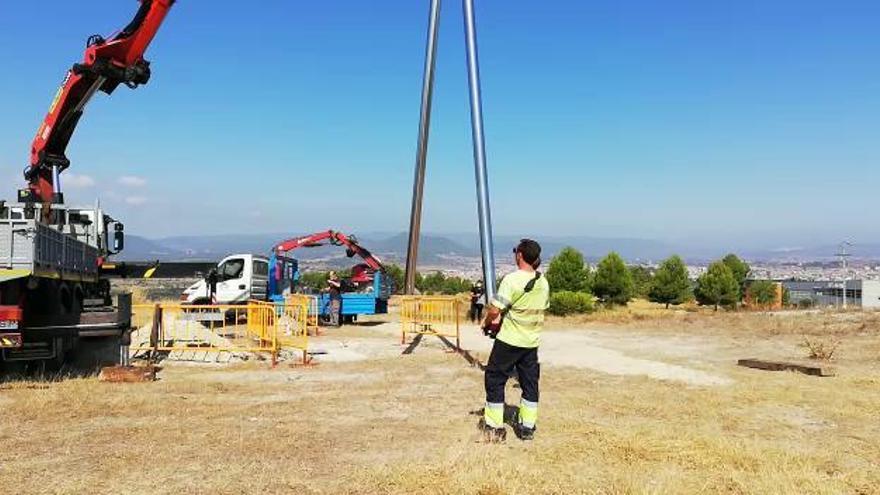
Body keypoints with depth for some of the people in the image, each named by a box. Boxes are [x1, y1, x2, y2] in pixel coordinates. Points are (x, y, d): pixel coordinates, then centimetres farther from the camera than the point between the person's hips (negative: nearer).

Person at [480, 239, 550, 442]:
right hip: (532, 341, 6)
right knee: (530, 382, 14)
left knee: (495, 379, 6)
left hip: (509, 341, -6)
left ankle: (493, 427, 11)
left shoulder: (512, 280, -19)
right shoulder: (544, 283, 3)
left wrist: (487, 323, 3)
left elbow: (494, 310, -21)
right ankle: (527, 427, 19)